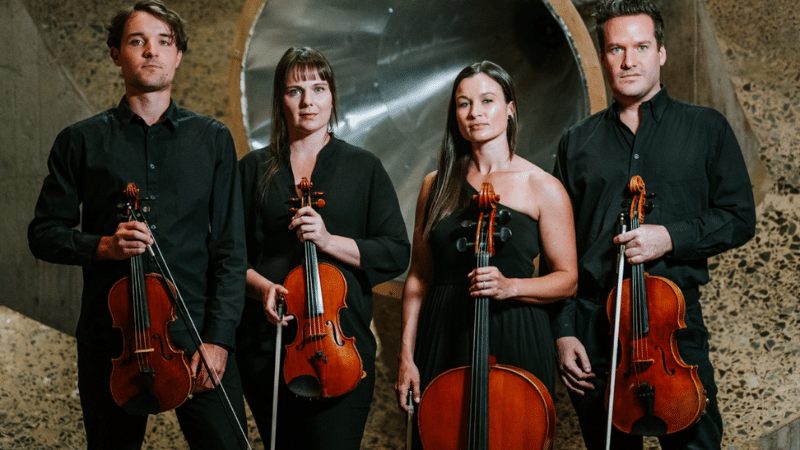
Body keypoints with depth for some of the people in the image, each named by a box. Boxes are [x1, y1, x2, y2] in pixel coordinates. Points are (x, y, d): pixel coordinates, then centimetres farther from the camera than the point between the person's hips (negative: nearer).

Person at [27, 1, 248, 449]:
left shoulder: (213, 139, 7)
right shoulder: (81, 141, 6)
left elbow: (230, 248, 3)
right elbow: (44, 233, 8)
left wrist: (218, 337, -7)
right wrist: (101, 246, -12)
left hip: (195, 333, 0)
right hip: (111, 339, 1)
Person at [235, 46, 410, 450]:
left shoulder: (363, 168, 6)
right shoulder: (254, 170, 10)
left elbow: (396, 253, 0)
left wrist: (329, 240, -14)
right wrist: (262, 286, -12)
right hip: (265, 345, 2)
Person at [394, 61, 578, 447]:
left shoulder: (543, 188, -1)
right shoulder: (437, 186, 7)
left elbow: (566, 279, 0)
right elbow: (419, 277, 8)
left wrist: (509, 286, -18)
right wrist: (406, 355, 1)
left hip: (514, 342, -2)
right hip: (443, 340, 3)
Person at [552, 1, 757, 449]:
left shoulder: (706, 128, 5)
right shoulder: (578, 143, 9)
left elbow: (740, 218, 3)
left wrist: (672, 238, -14)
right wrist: (563, 330, 1)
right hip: (594, 325, 2)